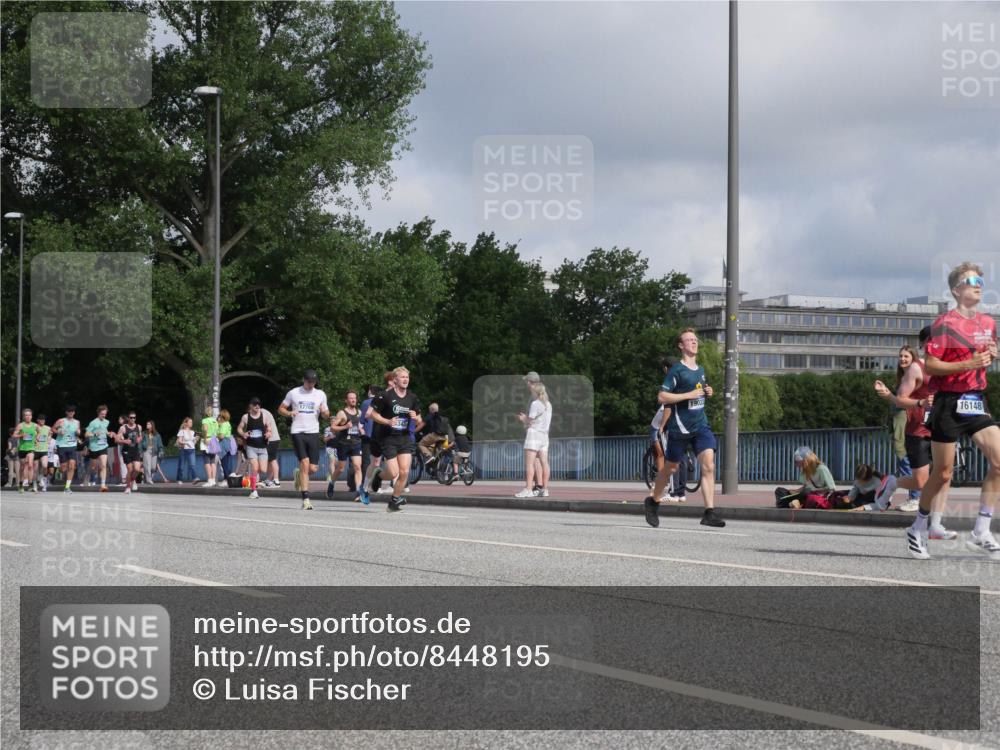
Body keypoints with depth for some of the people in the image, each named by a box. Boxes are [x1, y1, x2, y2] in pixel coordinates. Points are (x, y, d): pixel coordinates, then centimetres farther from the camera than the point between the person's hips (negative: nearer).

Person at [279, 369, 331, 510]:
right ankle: (305, 500, -14)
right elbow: (280, 409, 12)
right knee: (305, 463, -16)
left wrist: (324, 412, -8)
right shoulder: (293, 393, 6)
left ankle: (299, 474, 35)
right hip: (298, 433, -3)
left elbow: (326, 416, 16)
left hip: (313, 433, 3)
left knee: (313, 469, -2)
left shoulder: (320, 394, 11)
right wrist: (289, 413, -9)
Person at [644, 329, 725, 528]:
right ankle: (653, 502, 32)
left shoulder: (700, 370, 14)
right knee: (671, 468, 9)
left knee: (709, 465, -13)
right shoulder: (677, 370, -8)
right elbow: (663, 397, -14)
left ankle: (709, 512, -16)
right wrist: (689, 395, -19)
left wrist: (708, 392, 7)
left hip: (700, 425, 5)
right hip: (679, 427, -5)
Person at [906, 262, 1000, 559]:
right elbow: (929, 366, -14)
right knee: (943, 473, 1)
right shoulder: (945, 323, -10)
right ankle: (918, 530, 21)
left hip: (976, 403, 6)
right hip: (949, 403, -6)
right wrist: (969, 364, -23)